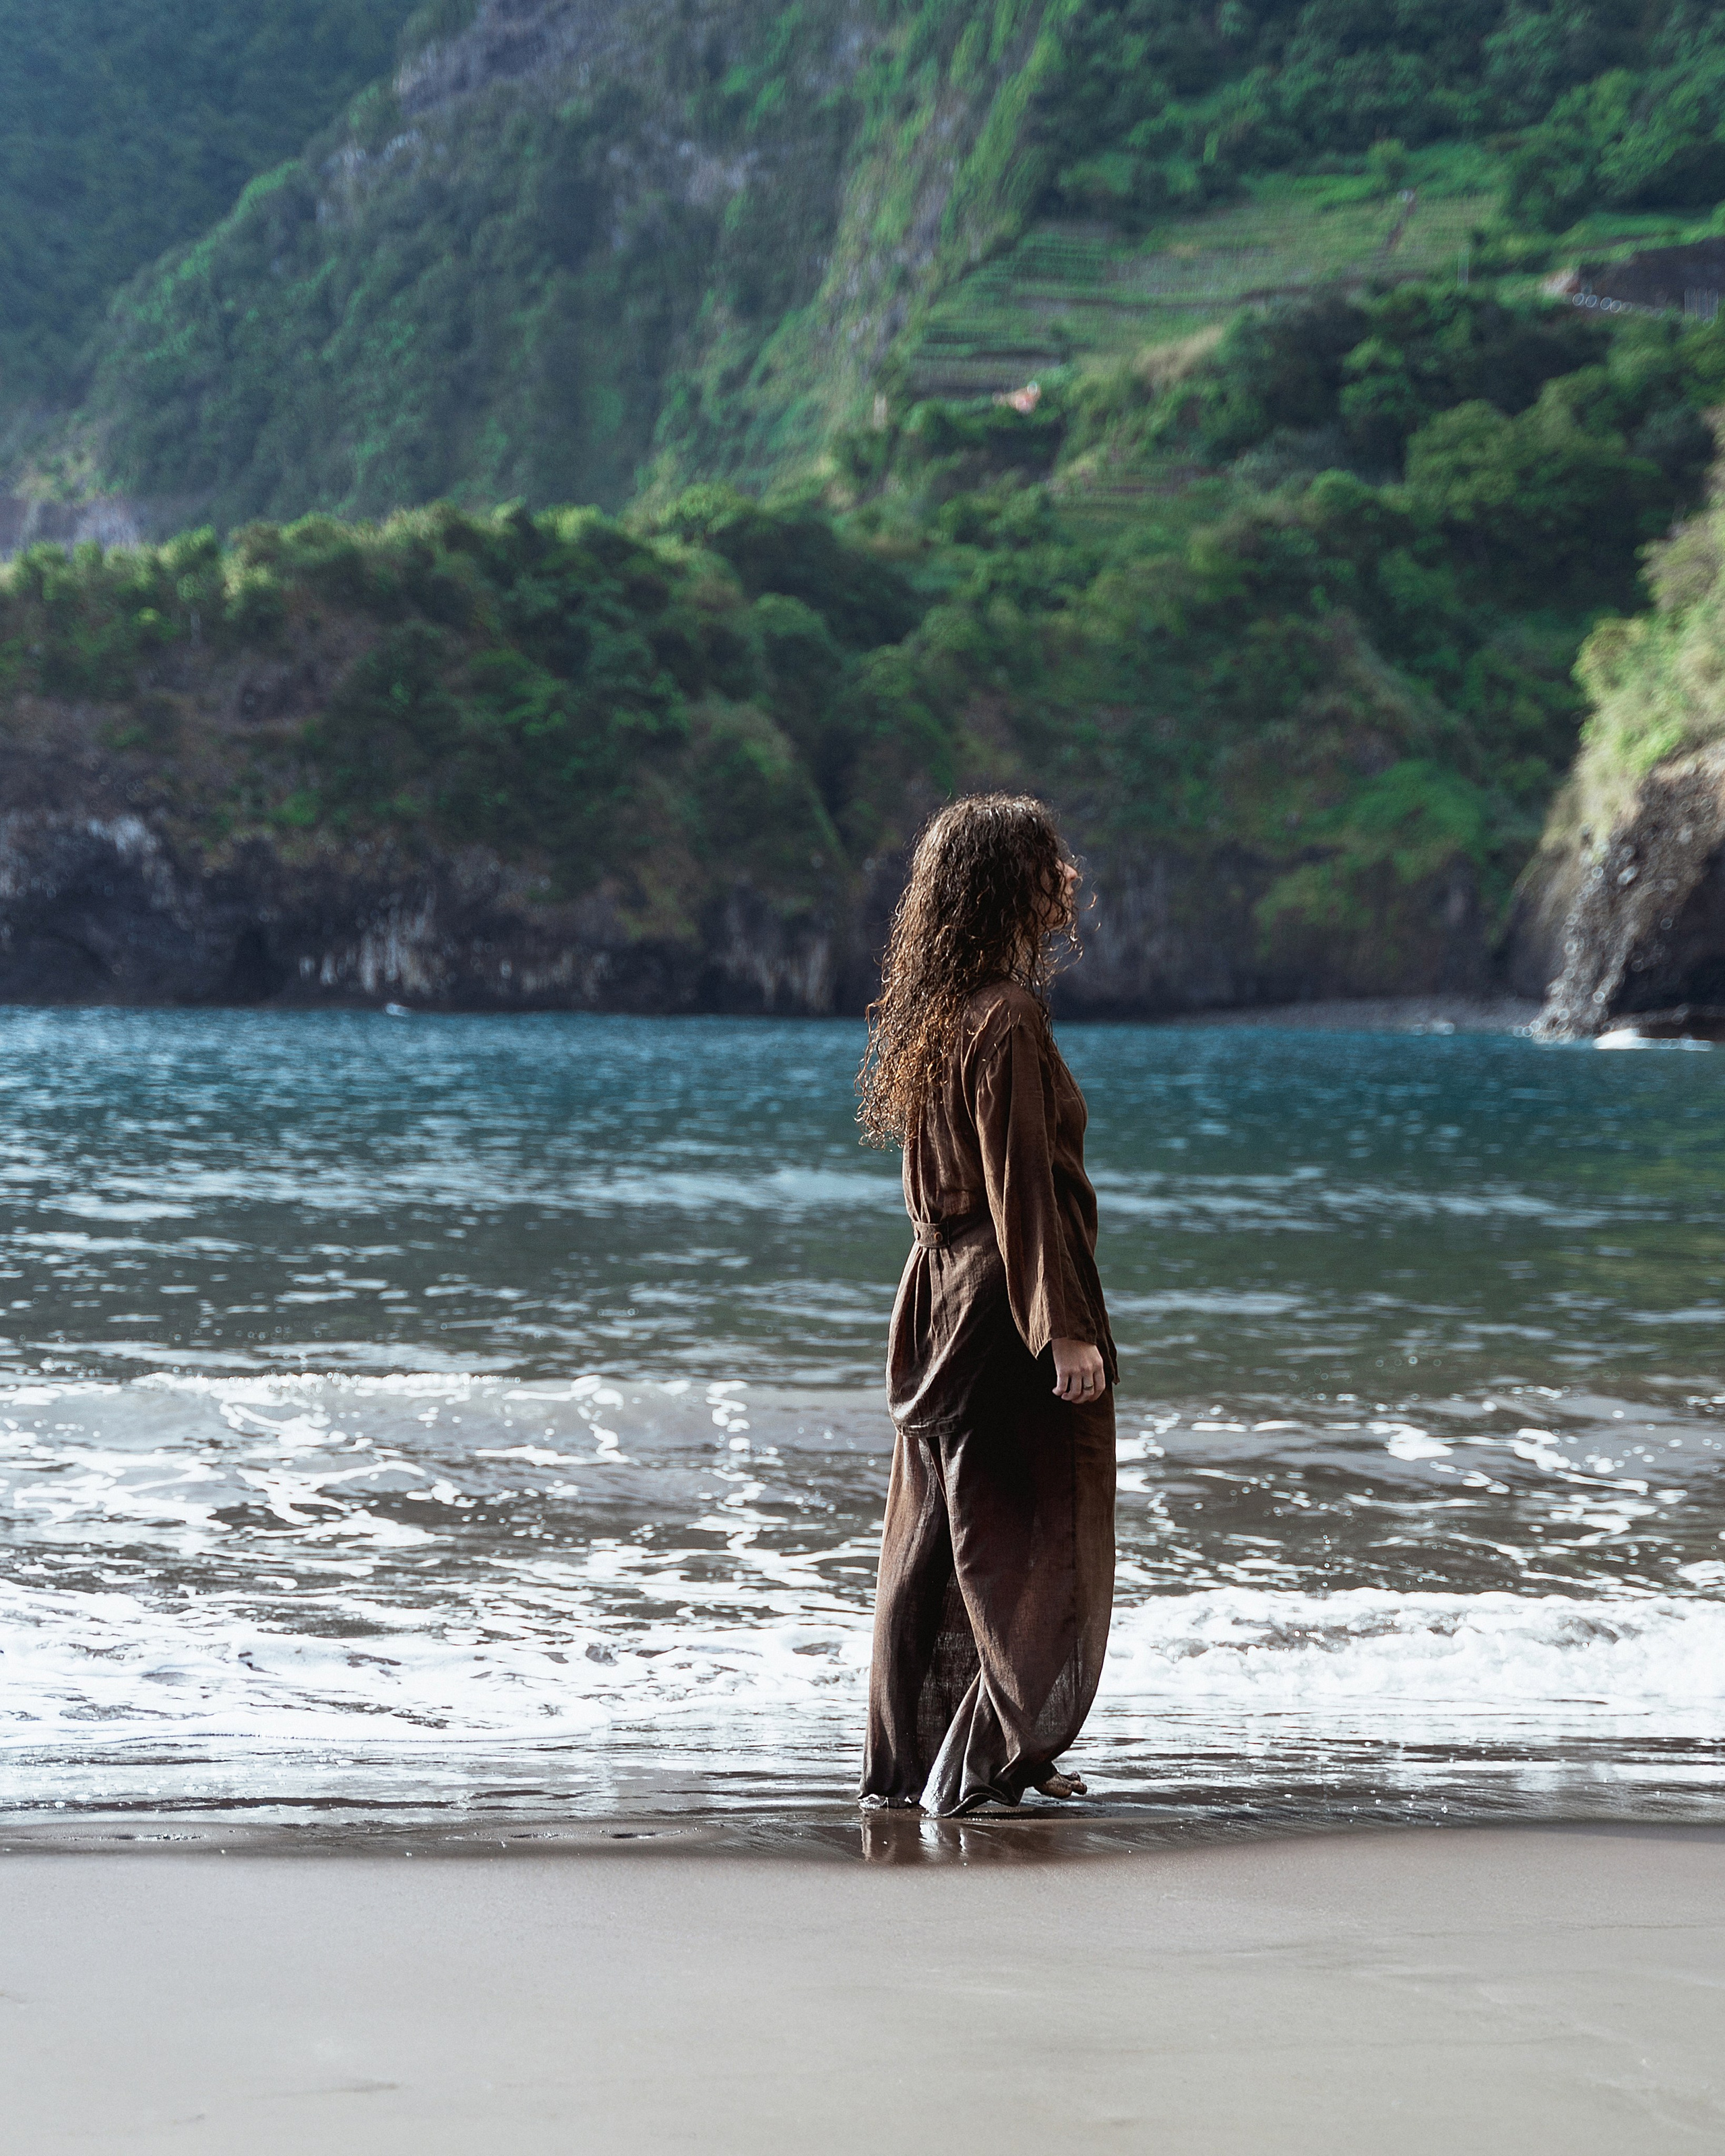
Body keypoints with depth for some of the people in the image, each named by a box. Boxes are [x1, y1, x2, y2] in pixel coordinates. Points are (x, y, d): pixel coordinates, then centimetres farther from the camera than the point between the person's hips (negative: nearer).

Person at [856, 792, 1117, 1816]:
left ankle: (906, 1759, 18)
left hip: (941, 1289, 9)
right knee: (1037, 1539, 0)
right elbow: (1022, 1186, -20)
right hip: (1004, 1301, -9)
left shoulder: (934, 1012, 9)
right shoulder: (1008, 1018, -17)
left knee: (935, 1530, 13)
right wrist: (1067, 1329, -20)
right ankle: (992, 1760, 2)